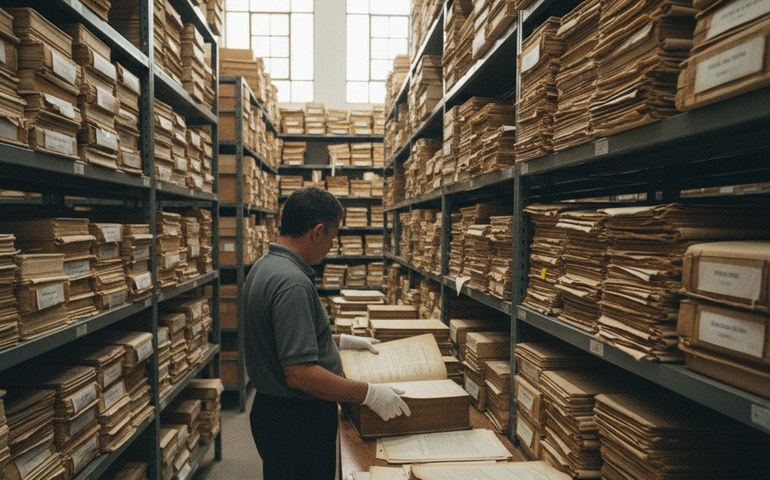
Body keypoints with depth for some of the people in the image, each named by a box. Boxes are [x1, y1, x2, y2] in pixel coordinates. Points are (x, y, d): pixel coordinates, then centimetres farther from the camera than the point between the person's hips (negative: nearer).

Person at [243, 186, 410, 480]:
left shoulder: (265, 266, 5)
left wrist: (342, 341, 17)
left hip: (273, 409, 10)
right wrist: (370, 394, -23)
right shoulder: (292, 284, -28)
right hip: (298, 422, -10)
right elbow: (300, 374, -31)